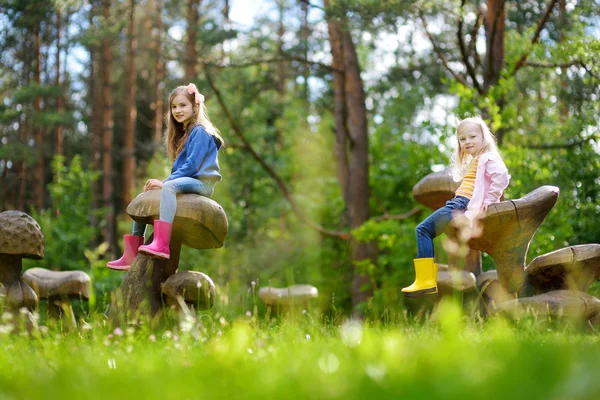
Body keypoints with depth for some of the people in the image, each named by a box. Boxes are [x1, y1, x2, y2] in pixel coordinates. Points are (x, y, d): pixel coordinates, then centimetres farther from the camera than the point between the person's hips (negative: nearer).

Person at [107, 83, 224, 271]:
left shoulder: (200, 132, -8)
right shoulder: (183, 133, 21)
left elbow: (191, 166, -17)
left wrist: (164, 182, -18)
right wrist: (163, 182, 1)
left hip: (202, 182, -10)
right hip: (188, 182, 10)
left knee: (169, 187, -38)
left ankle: (162, 244, -55)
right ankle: (132, 256, 3)